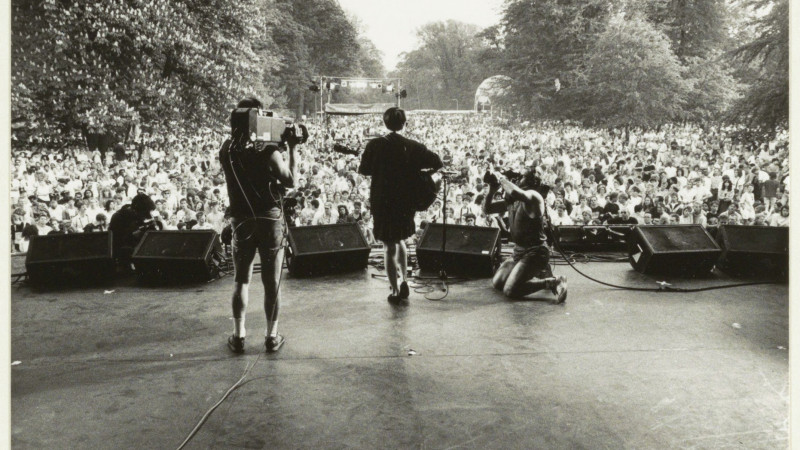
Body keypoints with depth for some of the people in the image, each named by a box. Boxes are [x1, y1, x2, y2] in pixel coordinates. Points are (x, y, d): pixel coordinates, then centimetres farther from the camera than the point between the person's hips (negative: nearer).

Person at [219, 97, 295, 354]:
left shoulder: (227, 150, -3)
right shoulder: (268, 151, -15)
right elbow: (290, 181, -9)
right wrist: (291, 149, -4)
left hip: (241, 221, 3)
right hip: (269, 220, -3)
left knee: (241, 280, 14)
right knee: (272, 281, 8)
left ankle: (239, 336, 17)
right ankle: (271, 336, 15)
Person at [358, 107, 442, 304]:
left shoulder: (375, 145, -7)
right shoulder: (413, 147, -4)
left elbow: (363, 170, 2)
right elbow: (437, 163, -3)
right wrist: (417, 172, 11)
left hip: (382, 203, -2)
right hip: (406, 202, 2)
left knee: (389, 246, 7)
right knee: (400, 240, 25)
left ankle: (395, 291, 8)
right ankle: (403, 281, 17)